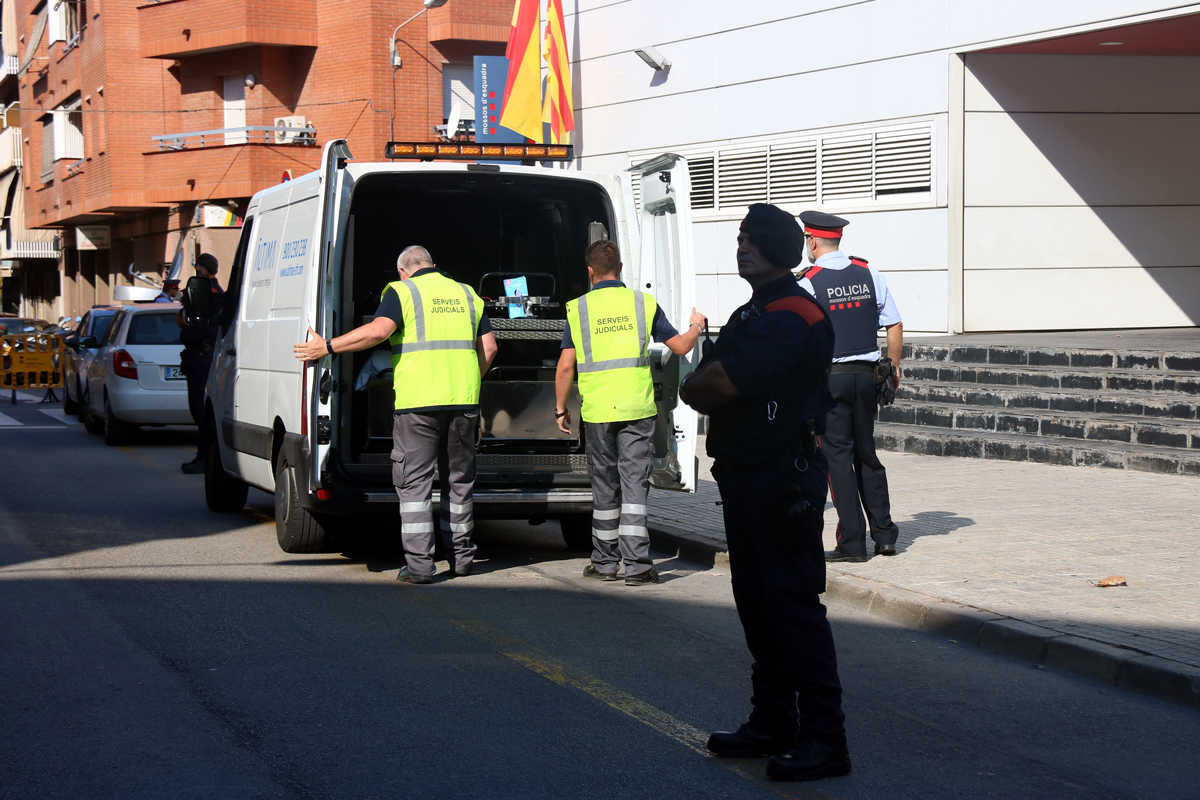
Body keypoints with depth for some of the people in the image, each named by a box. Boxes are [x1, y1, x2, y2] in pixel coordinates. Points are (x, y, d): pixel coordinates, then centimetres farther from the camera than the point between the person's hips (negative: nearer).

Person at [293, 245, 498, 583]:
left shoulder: (402, 291, 1)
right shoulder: (467, 294, 17)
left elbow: (379, 330, -16)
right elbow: (488, 346, 14)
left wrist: (327, 347, -11)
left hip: (418, 400, -4)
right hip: (464, 402, 5)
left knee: (414, 482, 0)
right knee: (458, 479, 16)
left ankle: (419, 563, -6)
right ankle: (460, 555, 23)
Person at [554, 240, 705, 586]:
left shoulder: (578, 308, 0)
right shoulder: (643, 302, 1)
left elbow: (565, 366, -1)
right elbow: (680, 346, 7)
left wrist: (560, 409, 11)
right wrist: (696, 327, 29)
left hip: (596, 411, 0)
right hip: (637, 408, 0)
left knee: (604, 487, 11)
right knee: (634, 483, 1)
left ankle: (605, 563, 18)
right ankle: (637, 565, -4)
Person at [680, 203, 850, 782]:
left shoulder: (793, 317, -16)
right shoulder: (752, 314, 19)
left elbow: (715, 386, -21)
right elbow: (711, 385, 14)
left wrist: (696, 387, 0)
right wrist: (710, 390, -8)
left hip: (784, 479, -10)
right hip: (746, 474, 10)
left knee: (793, 603, -10)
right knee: (757, 600, 15)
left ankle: (824, 739, -7)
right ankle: (772, 723, 25)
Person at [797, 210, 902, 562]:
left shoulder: (808, 283, -8)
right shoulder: (868, 273, 6)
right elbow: (895, 325, 7)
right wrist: (894, 366, 17)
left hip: (828, 375, -5)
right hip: (866, 374, 5)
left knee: (837, 456, 0)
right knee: (866, 453, 15)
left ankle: (852, 543, -1)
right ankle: (884, 536, 16)